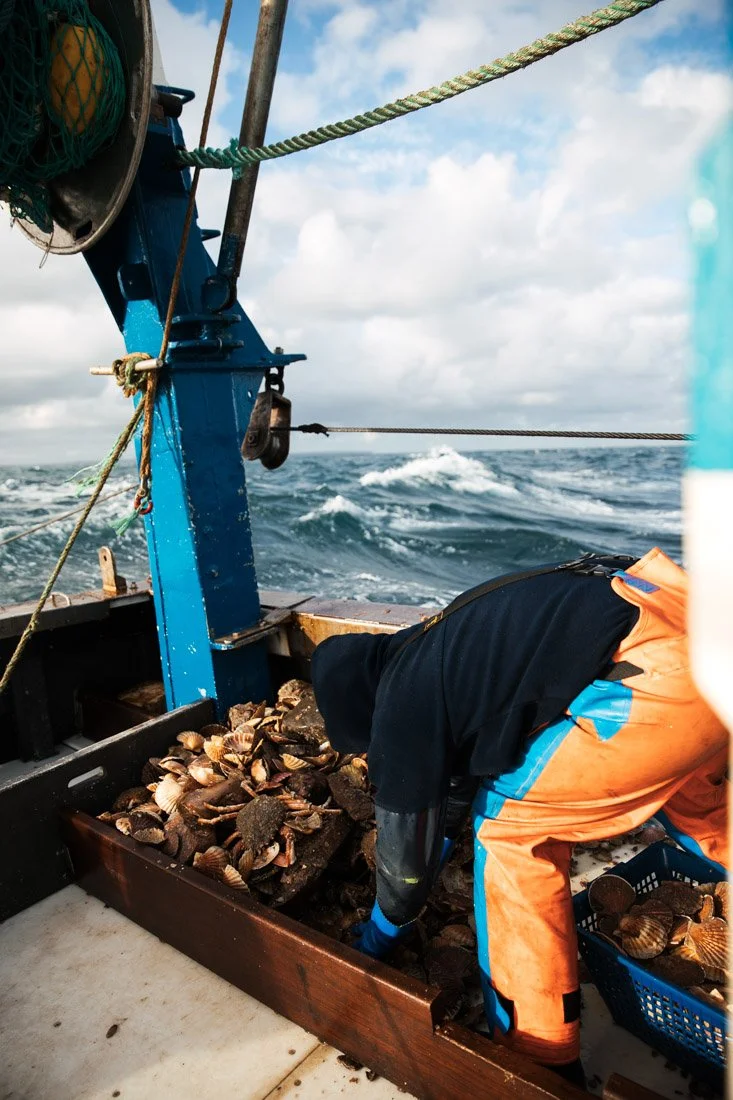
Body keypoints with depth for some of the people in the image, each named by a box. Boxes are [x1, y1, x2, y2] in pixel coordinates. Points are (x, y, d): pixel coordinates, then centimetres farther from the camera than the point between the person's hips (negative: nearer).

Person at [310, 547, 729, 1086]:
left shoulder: (404, 697, -1)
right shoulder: (435, 655, 24)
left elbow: (406, 845, 11)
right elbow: (455, 784, 37)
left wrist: (378, 938, 30)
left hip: (661, 676, -10)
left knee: (511, 826, 6)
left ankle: (539, 1055, 19)